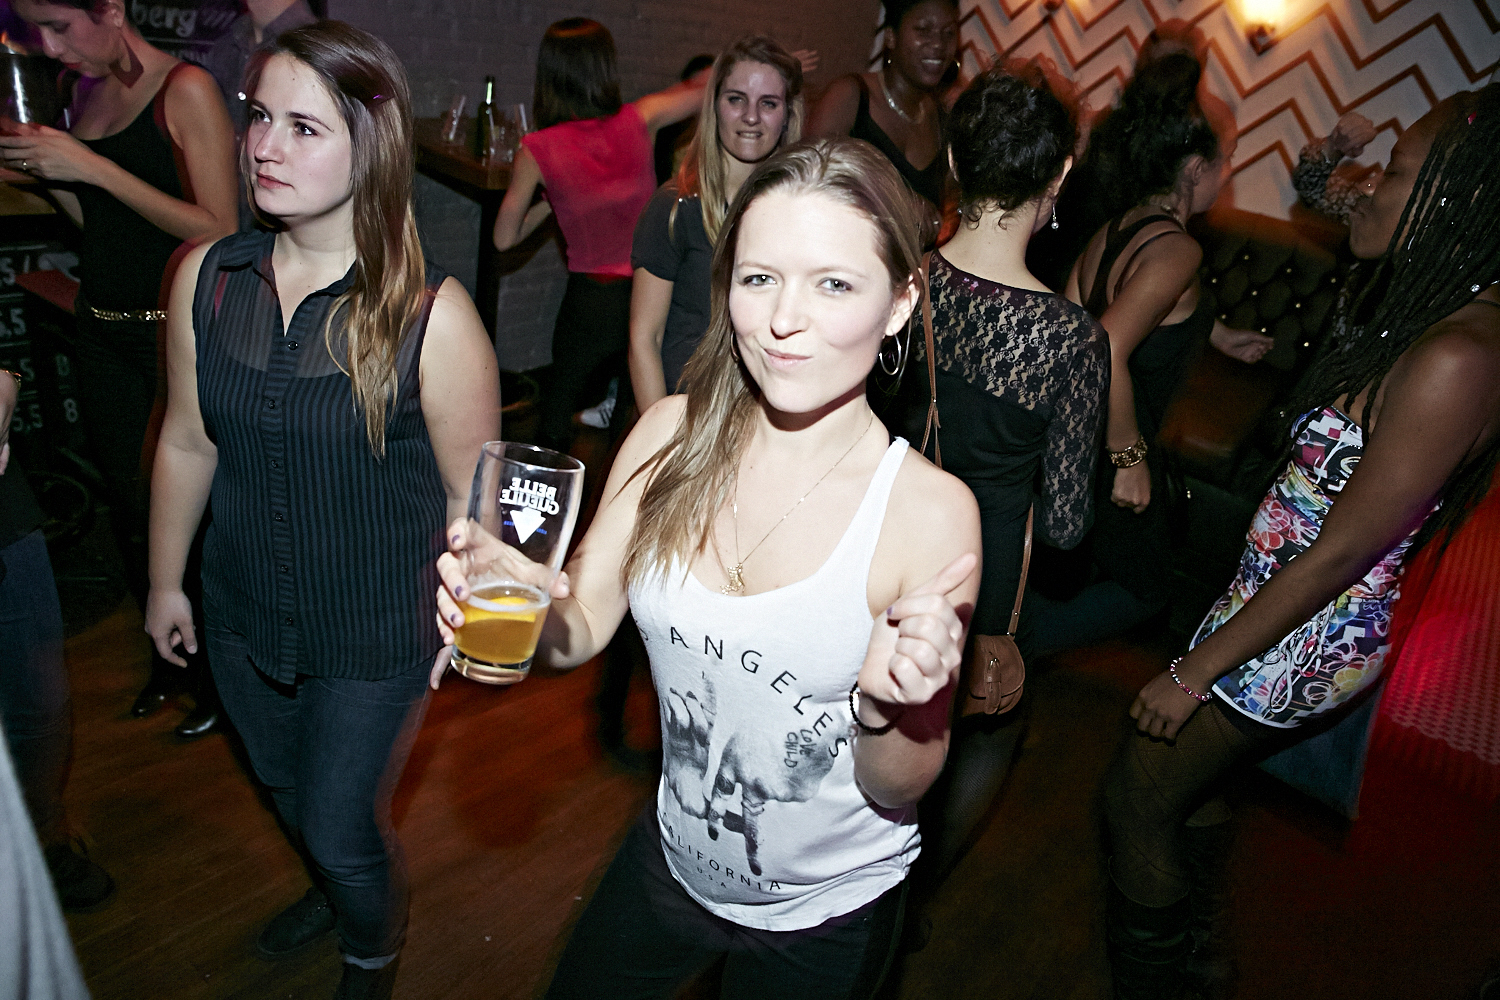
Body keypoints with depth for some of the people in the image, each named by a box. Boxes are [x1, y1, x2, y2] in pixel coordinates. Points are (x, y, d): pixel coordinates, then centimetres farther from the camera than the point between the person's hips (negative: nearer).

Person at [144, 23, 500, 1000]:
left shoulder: (433, 315, -24)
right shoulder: (207, 278, -9)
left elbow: (470, 491, -15)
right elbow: (188, 442, 3)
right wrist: (167, 580, 12)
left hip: (378, 634, -5)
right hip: (246, 617, 5)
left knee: (344, 827, 13)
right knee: (287, 791, 29)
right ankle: (334, 888, 64)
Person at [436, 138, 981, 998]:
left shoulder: (929, 511, -25)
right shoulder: (672, 435, -14)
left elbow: (901, 789, -16)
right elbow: (582, 627, -7)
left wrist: (885, 707, -37)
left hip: (826, 913, -3)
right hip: (672, 856, 4)